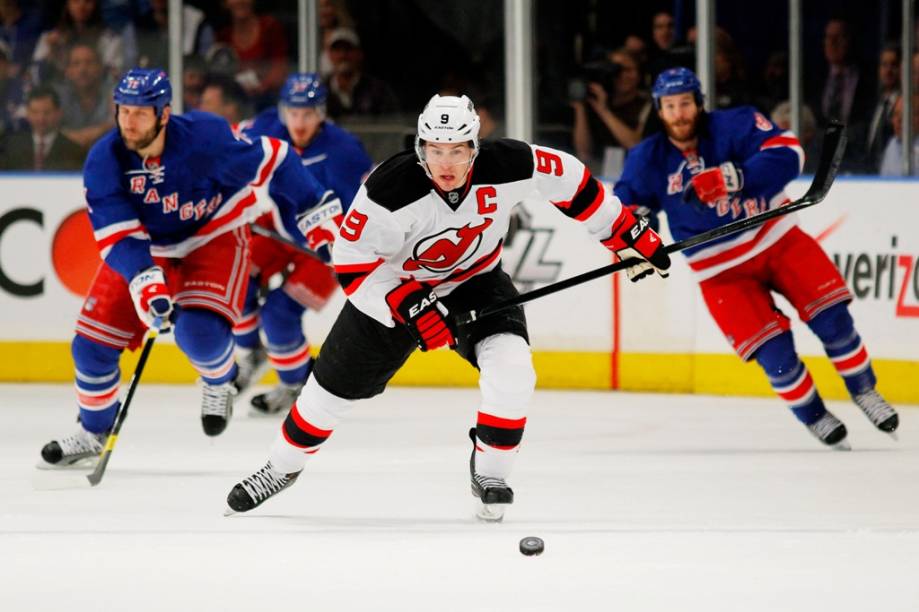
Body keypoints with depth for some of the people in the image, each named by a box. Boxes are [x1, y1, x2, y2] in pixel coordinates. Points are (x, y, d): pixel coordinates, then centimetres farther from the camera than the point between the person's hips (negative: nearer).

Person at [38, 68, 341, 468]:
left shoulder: (205, 138, -30)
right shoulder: (103, 162, -22)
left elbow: (270, 161, -18)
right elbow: (117, 235, -25)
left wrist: (313, 209, -12)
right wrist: (143, 280, -41)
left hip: (214, 237, -3)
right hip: (145, 250, 3)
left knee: (199, 332, -27)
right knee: (92, 344, -2)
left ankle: (219, 380, 10)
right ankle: (92, 432, 22)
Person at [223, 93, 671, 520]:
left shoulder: (508, 167, -28)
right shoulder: (391, 189, -34)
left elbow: (570, 182, -11)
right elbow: (351, 263, -26)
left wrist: (629, 235, -6)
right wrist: (408, 307, -36)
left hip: (475, 280, 1)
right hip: (393, 288, -1)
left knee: (511, 366, -24)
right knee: (336, 384, 7)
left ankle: (489, 474, -3)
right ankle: (282, 467, 34)